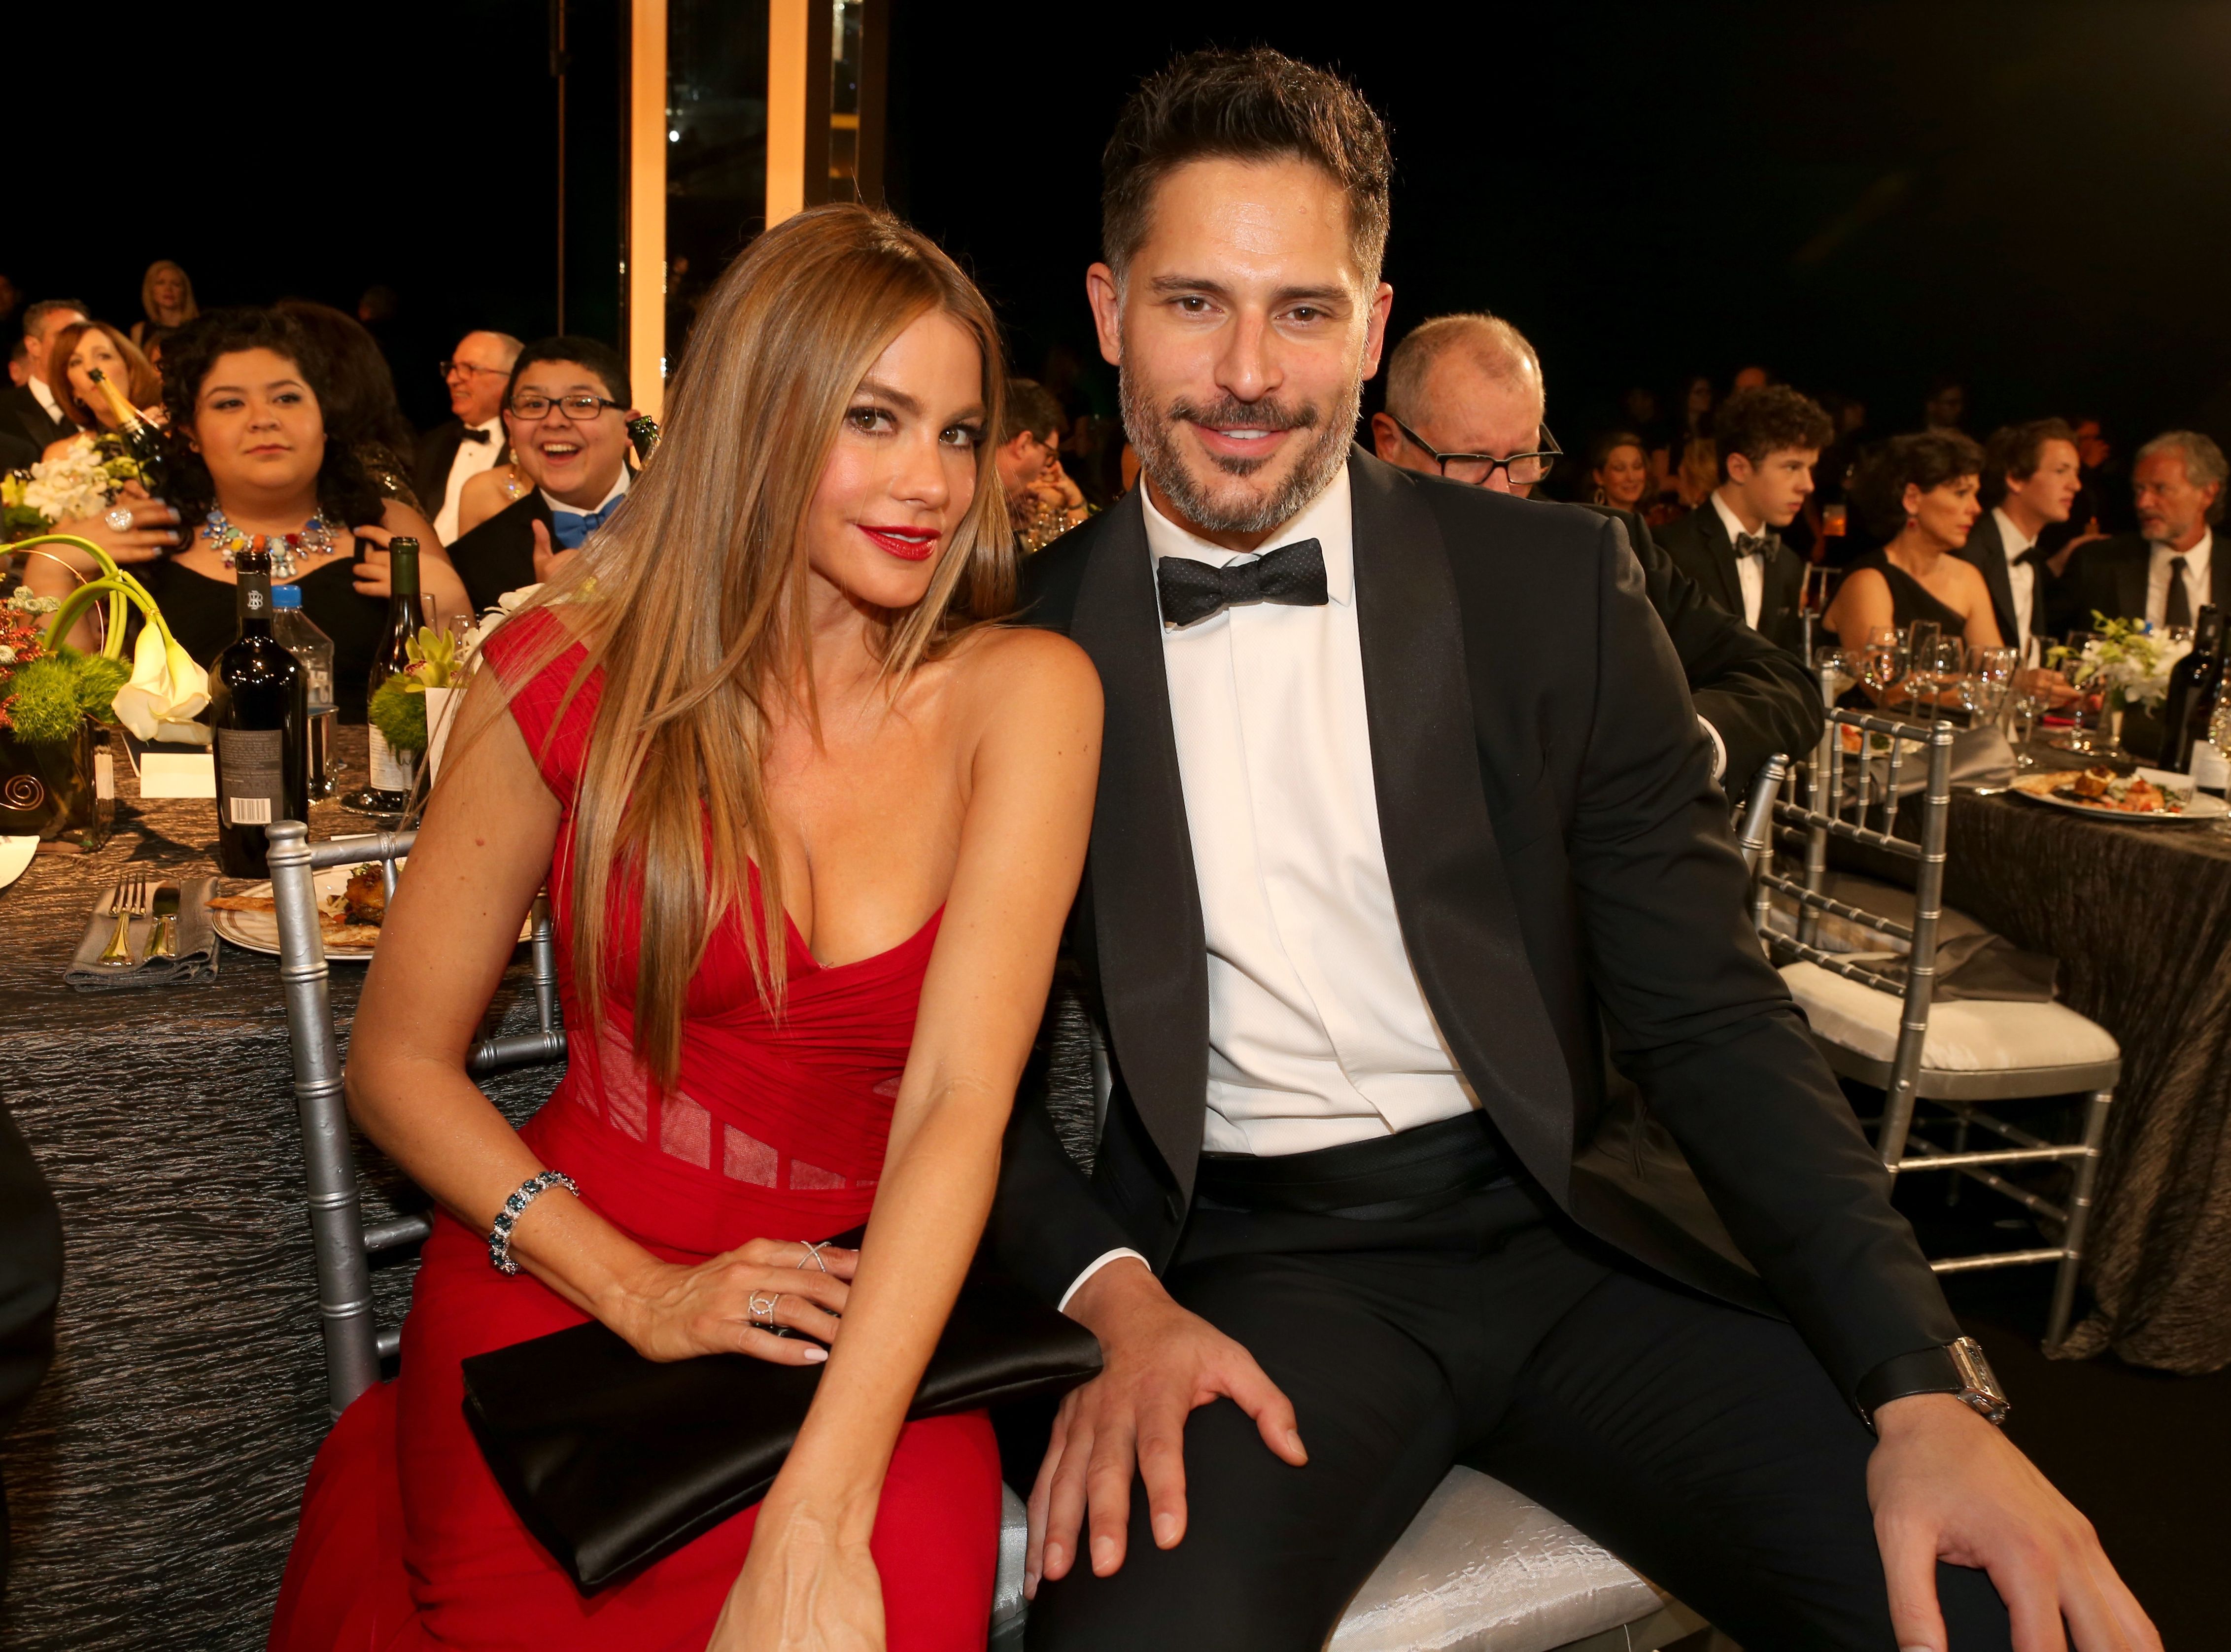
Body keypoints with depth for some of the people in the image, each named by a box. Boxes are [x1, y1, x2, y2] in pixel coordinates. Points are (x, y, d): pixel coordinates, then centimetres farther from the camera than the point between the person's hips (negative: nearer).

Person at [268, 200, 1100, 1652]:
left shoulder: (1023, 692, -6)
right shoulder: (573, 673, -3)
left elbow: (959, 1103, -16)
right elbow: (399, 1062, 4)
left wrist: (815, 1525, -25)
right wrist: (638, 1291, -10)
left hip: (865, 1319, 0)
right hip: (567, 1288, 1)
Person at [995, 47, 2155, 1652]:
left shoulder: (1556, 587, 1)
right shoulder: (1032, 643, 0)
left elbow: (1709, 1011, -1)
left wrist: (1919, 1392, -13)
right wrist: (1115, 1295, -16)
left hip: (1559, 1220, 2)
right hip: (1244, 1255, -1)